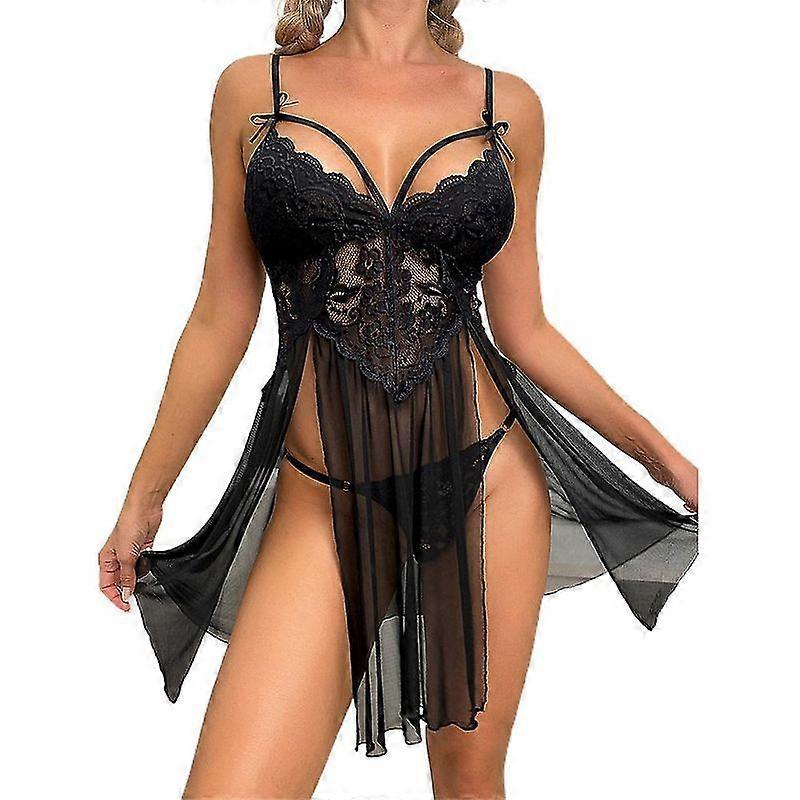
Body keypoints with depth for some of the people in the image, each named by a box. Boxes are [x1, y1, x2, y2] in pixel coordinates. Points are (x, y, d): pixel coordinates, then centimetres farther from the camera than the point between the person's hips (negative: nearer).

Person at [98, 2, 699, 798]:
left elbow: (523, 328, 9)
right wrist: (142, 499, 10)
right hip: (323, 501, -1)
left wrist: (664, 455, 6)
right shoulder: (253, 89, 4)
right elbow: (220, 320, 6)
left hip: (489, 478, 1)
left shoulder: (508, 106, 5)